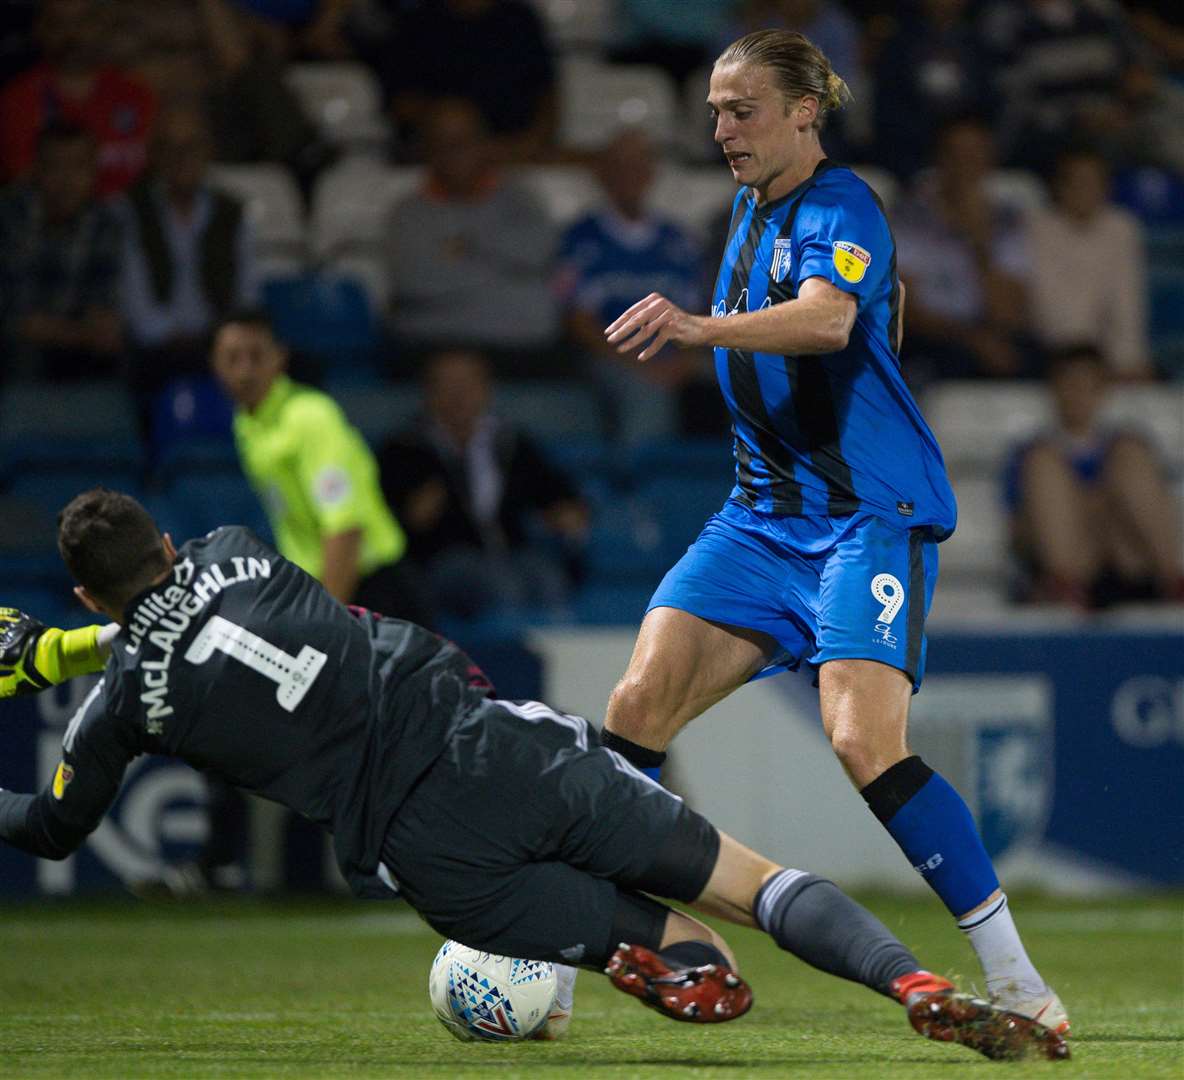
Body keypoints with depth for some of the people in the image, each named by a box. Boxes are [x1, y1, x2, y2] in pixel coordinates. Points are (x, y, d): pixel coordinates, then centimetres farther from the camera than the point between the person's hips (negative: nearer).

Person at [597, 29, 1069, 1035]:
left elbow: (827, 319, -35)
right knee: (639, 705, -8)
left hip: (871, 511, -8)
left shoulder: (840, 208, -12)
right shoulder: (754, 209, 15)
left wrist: (700, 327, -50)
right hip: (765, 514, 8)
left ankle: (1013, 978, -15)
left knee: (865, 743, -23)